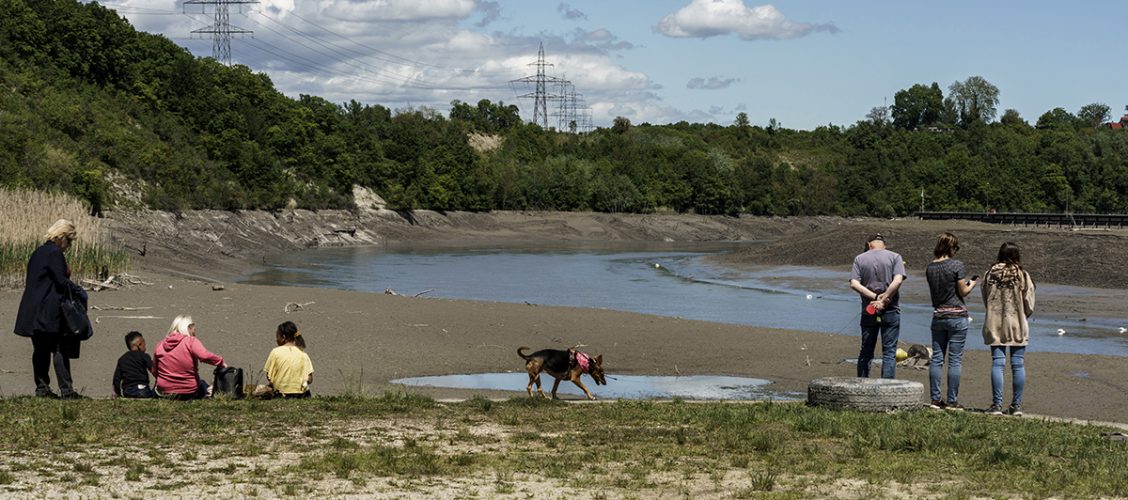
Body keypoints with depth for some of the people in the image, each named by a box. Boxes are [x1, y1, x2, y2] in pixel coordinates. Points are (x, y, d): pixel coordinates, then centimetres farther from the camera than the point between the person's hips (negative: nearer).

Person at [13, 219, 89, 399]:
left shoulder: (37, 253, 16)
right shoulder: (55, 253, -11)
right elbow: (62, 281, -18)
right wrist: (80, 293, -6)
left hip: (33, 313, 8)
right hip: (51, 313, -8)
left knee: (41, 350, 11)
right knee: (60, 349, -5)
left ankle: (42, 388, 13)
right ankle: (66, 389, -8)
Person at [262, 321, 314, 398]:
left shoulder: (276, 352, -3)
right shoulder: (303, 353, 3)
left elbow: (269, 377, -3)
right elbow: (309, 379, 0)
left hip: (282, 395, -3)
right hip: (302, 395, 3)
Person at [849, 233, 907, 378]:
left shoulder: (859, 259, 5)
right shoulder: (894, 257, 0)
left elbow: (854, 284, -7)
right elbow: (898, 280, -14)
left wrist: (875, 297, -10)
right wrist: (883, 299, -12)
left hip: (868, 311, 2)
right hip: (890, 311, -2)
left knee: (866, 352, 11)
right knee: (889, 352, 0)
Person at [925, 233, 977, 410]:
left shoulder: (930, 267, 5)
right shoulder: (957, 265, -11)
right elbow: (963, 292, -8)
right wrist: (972, 284, 13)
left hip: (938, 315, 5)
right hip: (957, 316, -5)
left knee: (936, 358, 8)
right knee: (955, 360, -1)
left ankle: (936, 399, 7)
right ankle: (952, 400, -1)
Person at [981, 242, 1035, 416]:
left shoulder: (989, 275, -2)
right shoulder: (1022, 276, -8)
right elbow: (1029, 307, -4)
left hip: (994, 325, 2)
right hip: (1017, 325, -2)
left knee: (997, 364, 3)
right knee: (1018, 365, 6)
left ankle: (997, 404, -1)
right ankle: (1016, 405, 9)